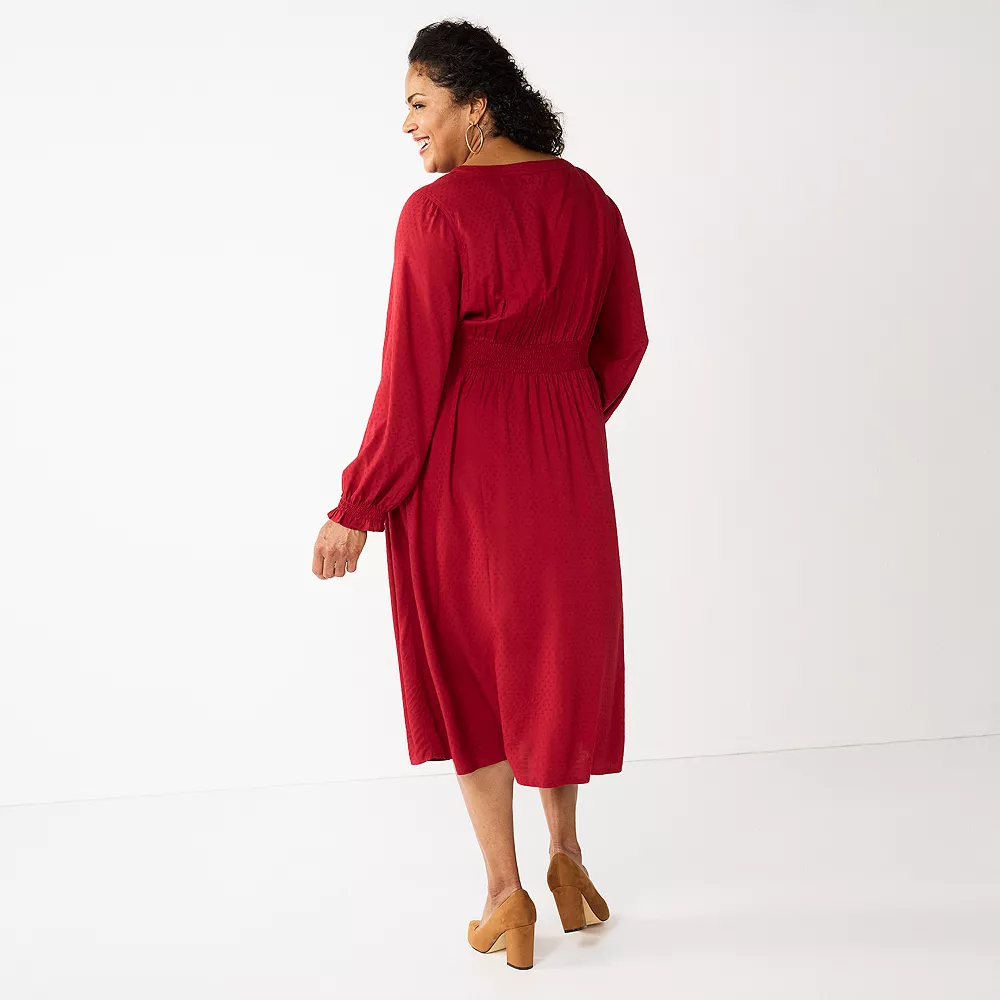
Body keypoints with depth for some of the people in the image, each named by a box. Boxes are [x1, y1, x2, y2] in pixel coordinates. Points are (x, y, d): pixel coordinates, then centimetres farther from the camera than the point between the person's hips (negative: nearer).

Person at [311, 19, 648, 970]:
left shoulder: (438, 213, -17)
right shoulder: (586, 200, 1)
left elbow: (413, 380, -18)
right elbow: (624, 341, 10)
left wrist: (356, 508, -10)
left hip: (457, 463, -5)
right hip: (565, 462, 5)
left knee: (466, 663, 12)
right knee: (557, 649, 20)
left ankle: (504, 888, 16)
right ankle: (564, 852, 33)